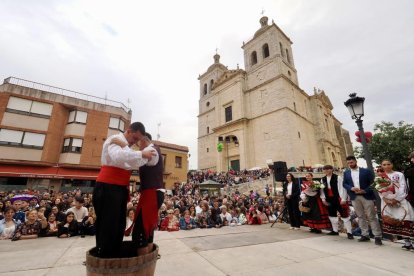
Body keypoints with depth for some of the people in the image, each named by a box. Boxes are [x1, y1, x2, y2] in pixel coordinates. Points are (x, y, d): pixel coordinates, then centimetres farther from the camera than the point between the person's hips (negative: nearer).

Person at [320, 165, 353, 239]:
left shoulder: (338, 177, -10)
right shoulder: (323, 179, 6)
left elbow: (342, 188, -14)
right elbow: (322, 189, 8)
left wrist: (343, 199, -18)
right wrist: (323, 198, 2)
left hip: (338, 199, -6)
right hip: (329, 200, 6)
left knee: (344, 215, 2)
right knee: (332, 215, 16)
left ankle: (349, 232, 15)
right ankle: (335, 231, 32)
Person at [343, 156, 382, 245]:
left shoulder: (366, 171, 0)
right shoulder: (346, 173, 9)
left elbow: (372, 183, -4)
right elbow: (344, 184, 7)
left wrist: (364, 191, -16)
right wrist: (351, 188, -12)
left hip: (366, 196, -3)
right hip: (355, 197, 3)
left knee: (372, 217, 0)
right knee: (361, 217, 10)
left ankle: (377, 236, 10)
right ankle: (365, 235, 18)